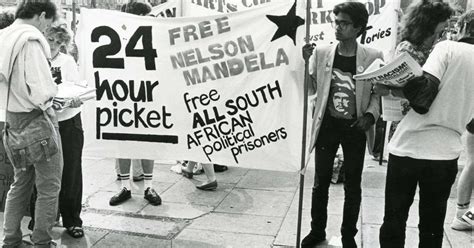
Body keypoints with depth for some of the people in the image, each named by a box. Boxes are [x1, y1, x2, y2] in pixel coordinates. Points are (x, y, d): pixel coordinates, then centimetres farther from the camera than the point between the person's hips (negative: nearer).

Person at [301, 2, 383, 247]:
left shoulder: (373, 57, -7)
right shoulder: (321, 52, -2)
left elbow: (377, 92, 3)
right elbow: (310, 89, 2)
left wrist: (370, 115, -14)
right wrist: (305, 62, -12)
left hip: (355, 129, -1)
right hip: (327, 126, 1)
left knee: (352, 186, 10)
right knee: (321, 182, 11)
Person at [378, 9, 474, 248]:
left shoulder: (448, 48, -5)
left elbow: (423, 94, -18)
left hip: (409, 146, -4)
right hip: (445, 152, 4)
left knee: (394, 220, 10)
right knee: (432, 225, 16)